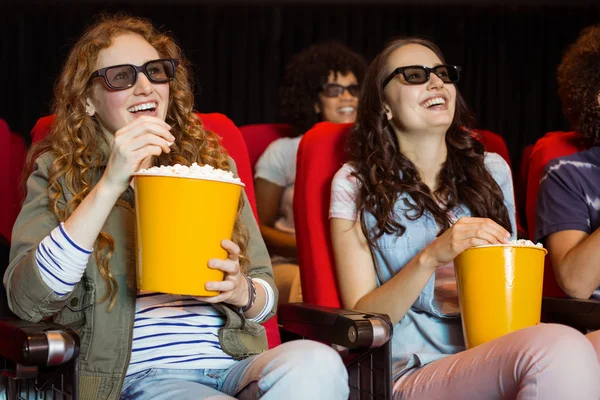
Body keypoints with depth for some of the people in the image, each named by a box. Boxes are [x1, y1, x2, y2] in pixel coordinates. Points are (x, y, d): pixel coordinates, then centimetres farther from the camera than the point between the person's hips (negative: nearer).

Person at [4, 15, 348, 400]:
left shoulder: (212, 164, 19)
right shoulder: (58, 175, 8)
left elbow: (267, 293, 19)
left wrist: (241, 292, -8)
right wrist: (111, 184, -16)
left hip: (233, 363, 4)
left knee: (317, 362, -31)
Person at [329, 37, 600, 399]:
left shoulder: (491, 170, 16)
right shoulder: (356, 185, 6)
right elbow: (359, 320, 0)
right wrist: (431, 257, -15)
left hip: (496, 359, 4)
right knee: (560, 349, -35)